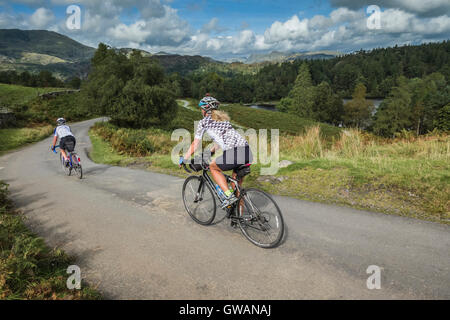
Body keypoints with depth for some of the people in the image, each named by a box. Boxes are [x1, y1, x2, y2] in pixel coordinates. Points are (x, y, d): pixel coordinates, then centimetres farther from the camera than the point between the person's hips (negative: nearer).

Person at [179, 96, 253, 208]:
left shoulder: (204, 121, 12)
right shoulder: (223, 117, 30)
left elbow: (195, 145, 16)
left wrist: (183, 159, 29)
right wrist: (210, 152, 53)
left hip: (233, 153, -7)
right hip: (248, 152, 7)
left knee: (213, 167, 21)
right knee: (237, 183, 23)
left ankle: (229, 195, 7)